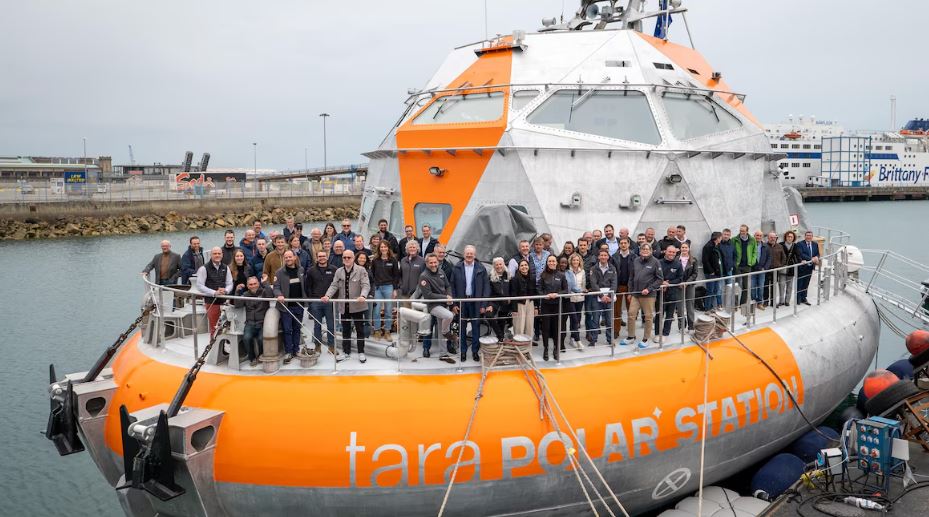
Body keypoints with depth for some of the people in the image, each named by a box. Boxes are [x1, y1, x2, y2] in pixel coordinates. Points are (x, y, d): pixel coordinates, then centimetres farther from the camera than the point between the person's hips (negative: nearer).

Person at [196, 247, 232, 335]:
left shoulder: (225, 268, 10)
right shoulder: (204, 268, -4)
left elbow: (230, 284, 11)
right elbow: (200, 286, -9)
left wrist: (225, 291, -12)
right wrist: (214, 293, -18)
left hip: (224, 301, 4)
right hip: (211, 302, -4)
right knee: (214, 328, -1)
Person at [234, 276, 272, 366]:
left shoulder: (264, 292, 4)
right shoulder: (245, 295, 14)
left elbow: (271, 295, -19)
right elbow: (237, 305, 2)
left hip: (263, 323, -2)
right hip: (250, 323, 2)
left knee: (261, 338, -29)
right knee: (246, 337, -28)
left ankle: (261, 356, 4)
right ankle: (252, 358, -3)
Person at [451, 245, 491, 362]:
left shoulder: (481, 269, 0)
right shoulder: (457, 268, 1)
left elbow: (486, 287, 0)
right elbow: (452, 286, 2)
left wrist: (484, 304, -5)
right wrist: (454, 304, -3)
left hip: (476, 303, 0)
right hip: (461, 302, 0)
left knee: (476, 328, 5)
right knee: (462, 328, 8)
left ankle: (475, 351, 16)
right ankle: (463, 351, 17)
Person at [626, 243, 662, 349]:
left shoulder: (655, 262, -5)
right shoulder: (636, 261, 8)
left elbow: (660, 279, -5)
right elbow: (631, 277, 15)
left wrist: (649, 289, -13)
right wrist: (630, 292, 12)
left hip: (648, 295, -4)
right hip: (635, 294, 4)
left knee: (648, 317, 4)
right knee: (631, 315, 2)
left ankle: (645, 339, 16)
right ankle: (631, 337, 16)